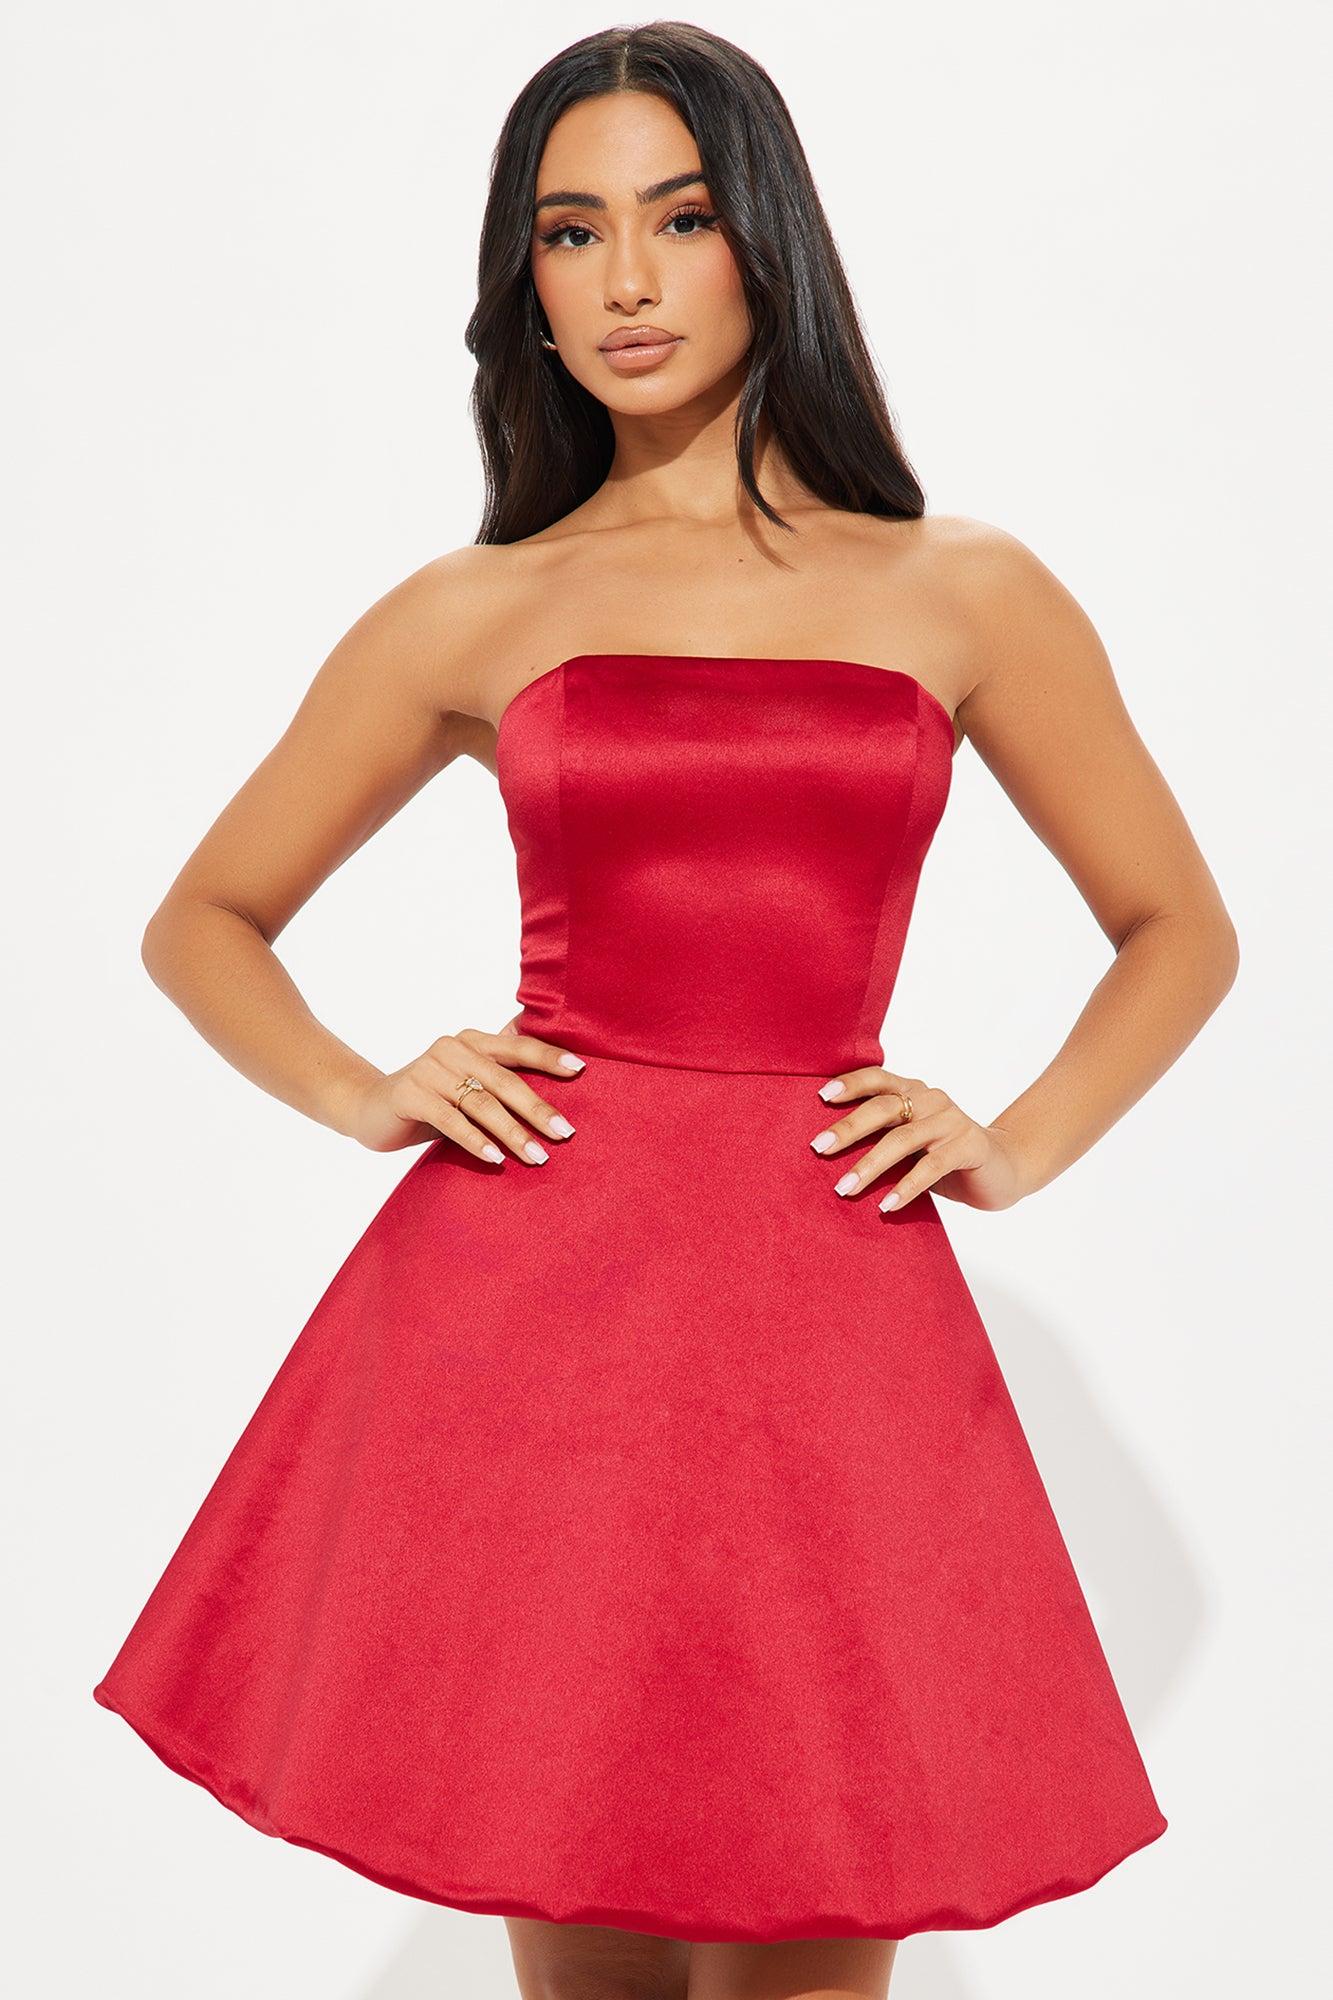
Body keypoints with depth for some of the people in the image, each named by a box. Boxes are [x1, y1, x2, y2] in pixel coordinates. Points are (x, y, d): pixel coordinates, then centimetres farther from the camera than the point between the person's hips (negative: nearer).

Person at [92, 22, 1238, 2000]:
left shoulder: (963, 591, 9)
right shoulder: (476, 614, 9)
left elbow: (1180, 929, 18)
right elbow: (202, 921, 18)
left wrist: (1015, 1144, 4)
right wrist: (362, 1096, 2)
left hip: (829, 1309, 0)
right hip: (521, 1295, 1)